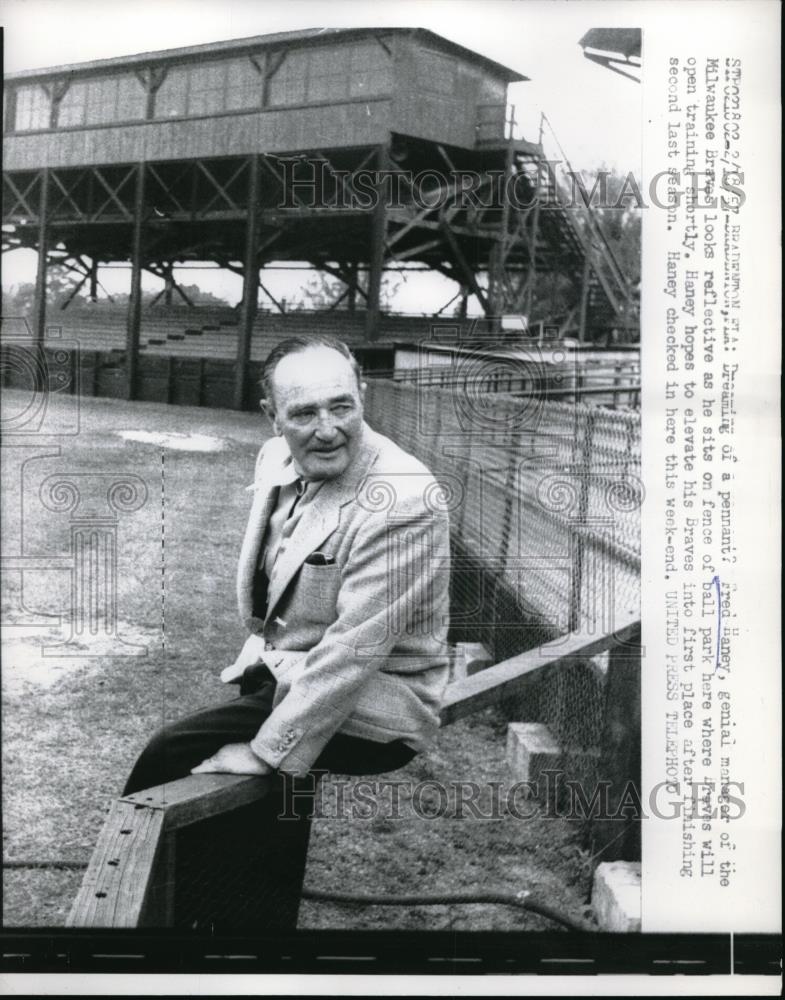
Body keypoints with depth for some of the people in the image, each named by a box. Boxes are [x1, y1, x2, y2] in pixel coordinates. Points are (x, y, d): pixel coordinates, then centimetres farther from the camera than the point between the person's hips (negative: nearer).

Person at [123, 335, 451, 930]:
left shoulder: (404, 502, -26)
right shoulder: (277, 459, -1)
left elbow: (352, 650, -27)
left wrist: (266, 751, -23)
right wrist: (260, 654, 5)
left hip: (370, 713, -8)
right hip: (288, 676, 8)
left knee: (171, 760, -14)